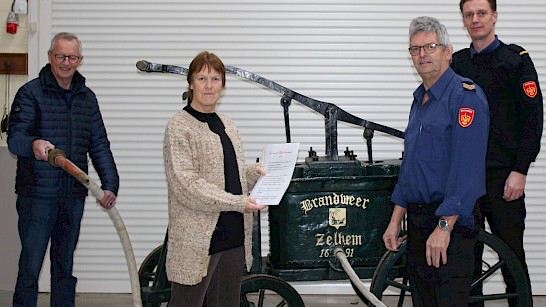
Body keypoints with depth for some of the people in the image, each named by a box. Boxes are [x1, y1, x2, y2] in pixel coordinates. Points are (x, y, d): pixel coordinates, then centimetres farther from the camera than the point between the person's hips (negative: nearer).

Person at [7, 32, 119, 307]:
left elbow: (99, 145, 10)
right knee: (30, 266, -1)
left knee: (65, 266, 14)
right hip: (37, 194, -5)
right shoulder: (31, 93, -4)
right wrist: (33, 144, -39)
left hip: (74, 195, 5)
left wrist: (110, 184, -2)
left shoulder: (87, 97, 12)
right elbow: (14, 138, -16)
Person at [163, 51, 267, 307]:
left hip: (234, 236, 7)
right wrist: (237, 202, -20)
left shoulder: (227, 124, 16)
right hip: (198, 240, -7)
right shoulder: (178, 127, -7)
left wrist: (253, 172, 4)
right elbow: (185, 183, -17)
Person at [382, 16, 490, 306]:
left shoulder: (465, 95, -12)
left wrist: (444, 226, -24)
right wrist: (395, 221, 16)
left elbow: (467, 169, -20)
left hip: (451, 220, -9)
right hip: (418, 222, 9)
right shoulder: (420, 99, 17)